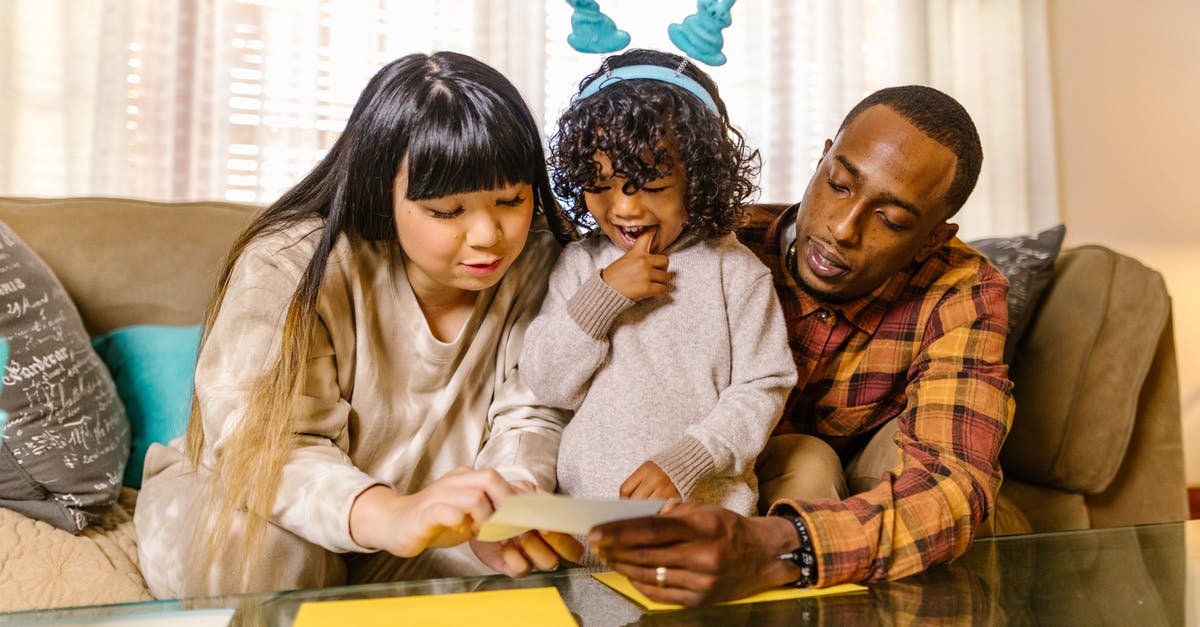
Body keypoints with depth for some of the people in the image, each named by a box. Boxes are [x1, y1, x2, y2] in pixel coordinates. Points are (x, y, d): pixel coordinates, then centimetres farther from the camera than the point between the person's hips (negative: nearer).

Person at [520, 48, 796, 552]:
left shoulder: (735, 271, -1)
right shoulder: (580, 265, 6)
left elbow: (762, 388, -3)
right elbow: (546, 386, 0)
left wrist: (684, 461, -14)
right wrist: (602, 294, -11)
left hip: (707, 507, -2)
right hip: (584, 506, 3)